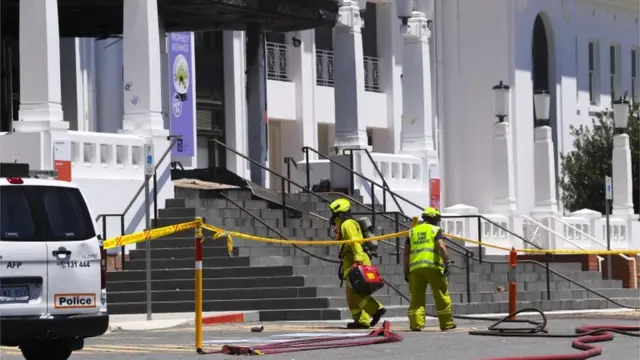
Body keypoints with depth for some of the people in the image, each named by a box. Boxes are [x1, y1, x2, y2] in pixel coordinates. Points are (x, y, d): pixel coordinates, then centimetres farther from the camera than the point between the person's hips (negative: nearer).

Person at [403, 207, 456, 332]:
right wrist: (447, 263, -9)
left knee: (416, 297, 6)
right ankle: (446, 324, 7)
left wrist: (406, 272, 19)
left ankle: (416, 323, -3)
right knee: (442, 296, 5)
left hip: (415, 268, 4)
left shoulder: (412, 231, 20)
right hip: (433, 266, -4)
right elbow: (441, 247, -10)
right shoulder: (436, 230, 7)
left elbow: (406, 253, 16)